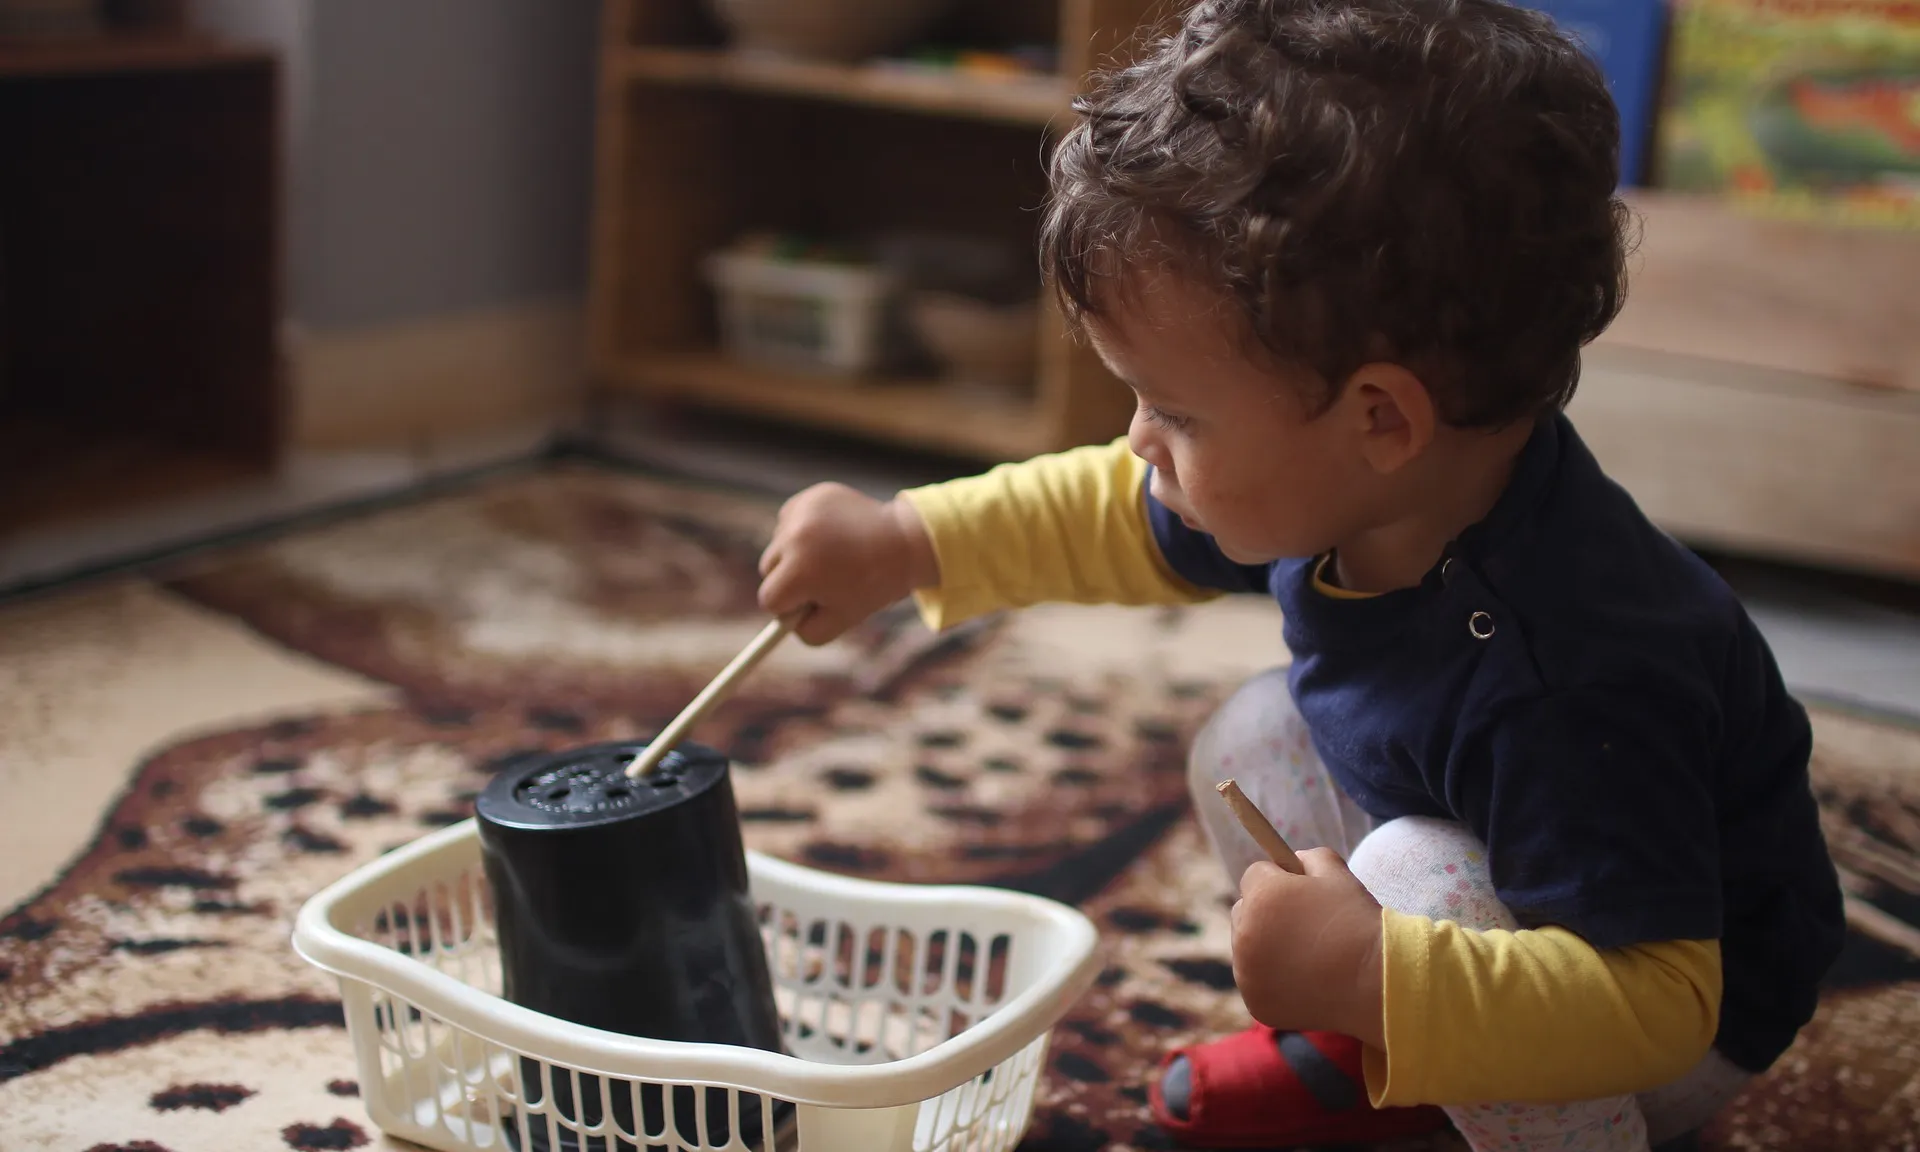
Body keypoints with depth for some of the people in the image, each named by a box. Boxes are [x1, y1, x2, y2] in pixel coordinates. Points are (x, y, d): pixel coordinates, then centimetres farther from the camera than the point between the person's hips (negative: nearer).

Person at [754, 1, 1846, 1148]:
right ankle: (1370, 1050, 16)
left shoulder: (1570, 687, -43)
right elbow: (1128, 517, 3)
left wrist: (1369, 974, -49)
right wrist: (907, 541, -4)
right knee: (1254, 739, 3)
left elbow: (1658, 1002, -38)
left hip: (1687, 1029, -8)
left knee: (1423, 875, -32)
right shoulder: (1330, 481, -17)